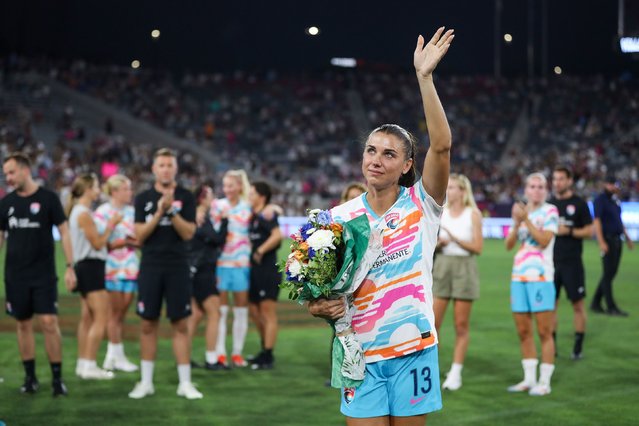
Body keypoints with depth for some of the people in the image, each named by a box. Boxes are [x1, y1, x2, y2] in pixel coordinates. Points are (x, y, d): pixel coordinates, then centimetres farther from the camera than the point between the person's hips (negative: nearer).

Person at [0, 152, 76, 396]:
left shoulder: (48, 198, -4)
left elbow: (64, 232, -1)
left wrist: (70, 267, -7)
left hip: (44, 274, -3)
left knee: (49, 323, -9)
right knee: (23, 324, 7)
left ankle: (57, 378, -1)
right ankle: (30, 377, 16)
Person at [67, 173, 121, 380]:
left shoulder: (80, 212, 16)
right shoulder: (84, 214, -16)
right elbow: (98, 243, -15)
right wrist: (111, 225, -7)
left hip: (86, 267, 11)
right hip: (91, 266, -11)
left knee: (87, 317, 12)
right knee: (101, 318, -11)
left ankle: (82, 363, 15)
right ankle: (89, 365, -13)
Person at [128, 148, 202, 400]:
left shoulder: (185, 197, 1)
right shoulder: (143, 198, 5)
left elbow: (188, 233, -7)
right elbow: (140, 235, -3)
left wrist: (172, 210, -20)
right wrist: (159, 213, -15)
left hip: (177, 268, -1)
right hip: (150, 267, 1)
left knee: (180, 325, 0)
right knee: (148, 324, 5)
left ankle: (185, 383, 5)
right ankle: (146, 382, 13)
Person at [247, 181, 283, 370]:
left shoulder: (267, 214, -11)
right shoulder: (254, 216, 15)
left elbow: (277, 235, -26)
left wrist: (260, 251, -20)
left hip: (268, 270, -10)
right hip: (256, 270, 10)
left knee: (268, 313, -4)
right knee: (254, 311, 15)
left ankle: (268, 357, 0)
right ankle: (265, 350, 28)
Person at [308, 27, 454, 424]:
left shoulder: (421, 204, -2)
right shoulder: (339, 217, 4)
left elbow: (442, 145, -18)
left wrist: (425, 77, -24)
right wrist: (319, 306, -13)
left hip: (413, 350, -1)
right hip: (360, 351, 1)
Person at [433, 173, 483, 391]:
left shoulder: (473, 214, -3)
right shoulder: (441, 213, 8)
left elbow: (478, 247, -8)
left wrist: (453, 238, -16)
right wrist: (437, 242, -10)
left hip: (464, 268, -3)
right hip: (442, 266, 3)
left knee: (461, 325, 1)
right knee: (432, 322, -3)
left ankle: (455, 373, 8)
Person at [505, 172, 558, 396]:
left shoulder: (550, 211, -1)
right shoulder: (521, 211, 14)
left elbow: (544, 240, -14)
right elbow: (508, 244, 8)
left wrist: (526, 220, -16)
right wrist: (516, 223, -7)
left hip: (541, 277, -6)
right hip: (518, 276, 6)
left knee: (544, 332, -5)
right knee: (523, 331, 8)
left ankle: (544, 382, -1)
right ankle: (529, 379, 16)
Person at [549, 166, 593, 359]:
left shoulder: (579, 204, -2)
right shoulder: (549, 203, 10)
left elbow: (589, 231, -4)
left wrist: (568, 231, -15)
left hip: (572, 262, -4)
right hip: (552, 262, 4)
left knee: (577, 304, 0)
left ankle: (578, 347, 6)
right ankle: (551, 346, 12)